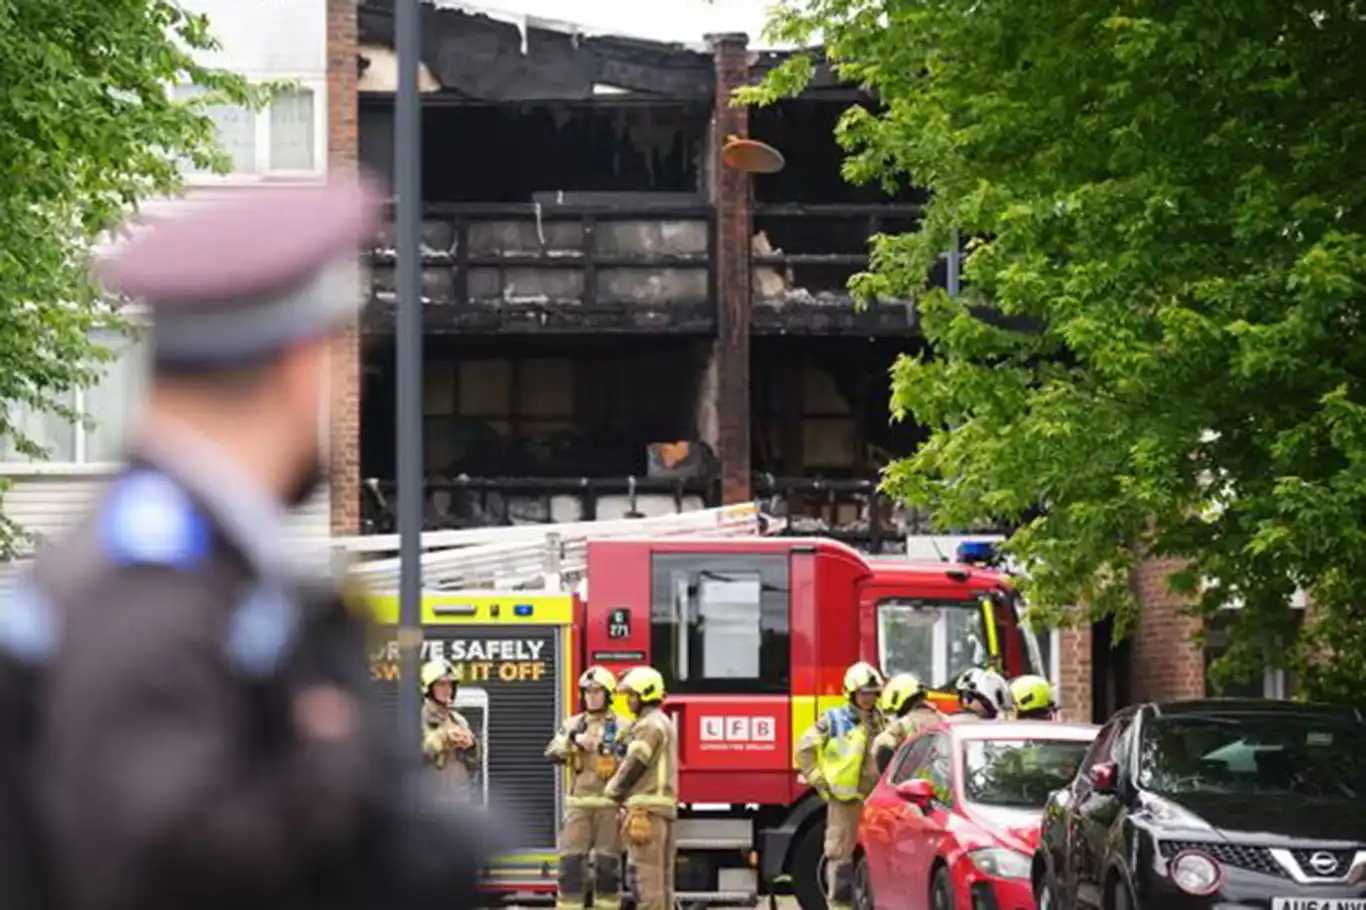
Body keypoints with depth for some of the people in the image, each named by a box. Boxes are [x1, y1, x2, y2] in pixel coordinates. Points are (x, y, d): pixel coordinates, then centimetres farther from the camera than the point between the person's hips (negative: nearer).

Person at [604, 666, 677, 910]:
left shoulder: (649, 725, -11)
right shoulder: (664, 723, 21)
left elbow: (634, 766, -13)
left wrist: (611, 791, 2)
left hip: (646, 809, -10)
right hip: (665, 807, 10)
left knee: (646, 874, -12)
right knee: (661, 876, 8)